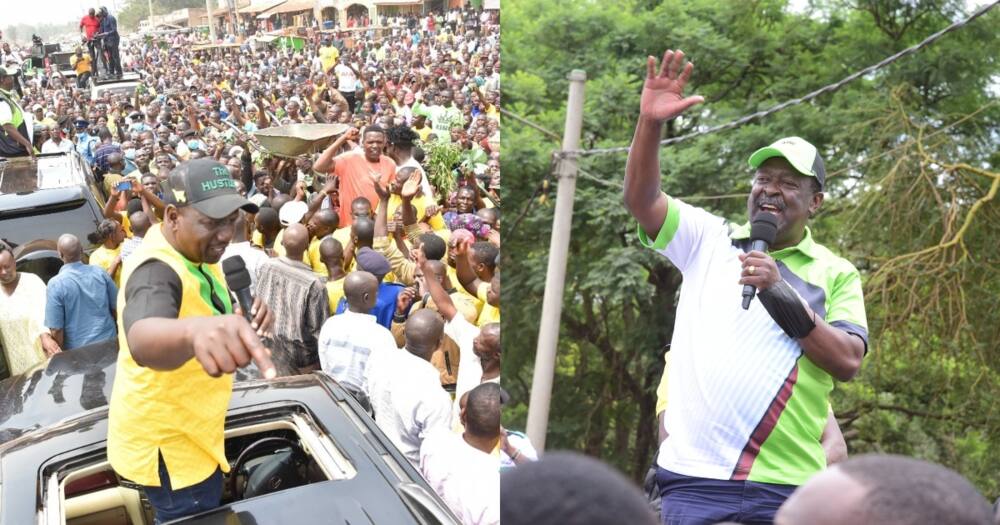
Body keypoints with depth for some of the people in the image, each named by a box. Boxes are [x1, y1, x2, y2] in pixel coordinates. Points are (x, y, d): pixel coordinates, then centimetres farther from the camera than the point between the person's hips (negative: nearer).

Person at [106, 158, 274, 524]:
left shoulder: (197, 252, -2)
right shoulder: (157, 270, -32)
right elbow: (143, 339, -55)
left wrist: (242, 322, -12)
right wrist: (193, 331, -78)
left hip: (188, 432, 9)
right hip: (166, 442, -9)